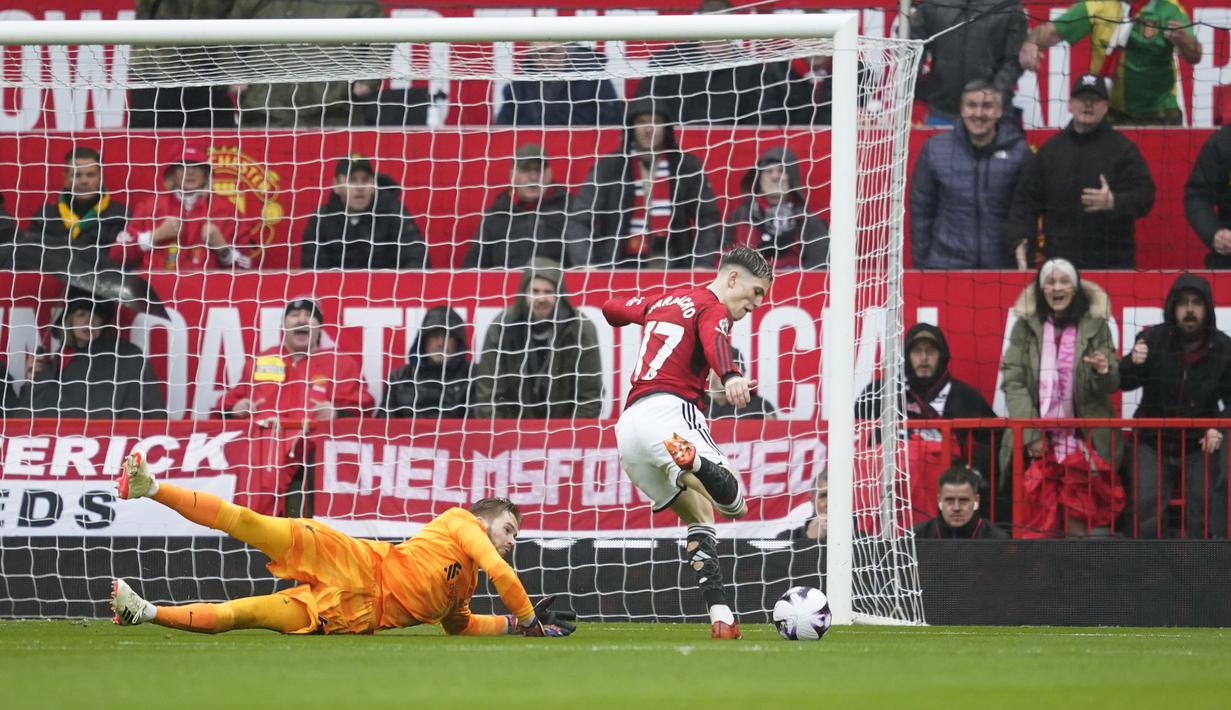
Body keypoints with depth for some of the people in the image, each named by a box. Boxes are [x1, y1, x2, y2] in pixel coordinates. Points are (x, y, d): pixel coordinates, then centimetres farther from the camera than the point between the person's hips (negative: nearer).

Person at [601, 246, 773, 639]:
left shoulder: (664, 301, 27)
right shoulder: (712, 308, 3)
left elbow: (612, 308, 44)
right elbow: (716, 342, -20)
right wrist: (731, 377, -41)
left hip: (628, 426, 8)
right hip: (669, 410, -8)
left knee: (699, 515, 17)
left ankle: (720, 617, 0)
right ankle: (691, 459, -61)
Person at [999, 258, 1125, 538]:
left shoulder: (1095, 327, 8)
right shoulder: (1026, 327, 7)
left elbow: (1111, 384, 6)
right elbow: (1012, 381, 1)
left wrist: (1104, 371, -19)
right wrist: (1030, 434, -9)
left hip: (1084, 439, 0)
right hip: (1037, 440, 0)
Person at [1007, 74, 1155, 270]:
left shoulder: (1123, 149, 5)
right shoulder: (1051, 149, 14)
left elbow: (1144, 196, -4)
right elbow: (1026, 200, 15)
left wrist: (1113, 202, -24)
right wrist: (1019, 241, 0)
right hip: (1059, 261, 2)